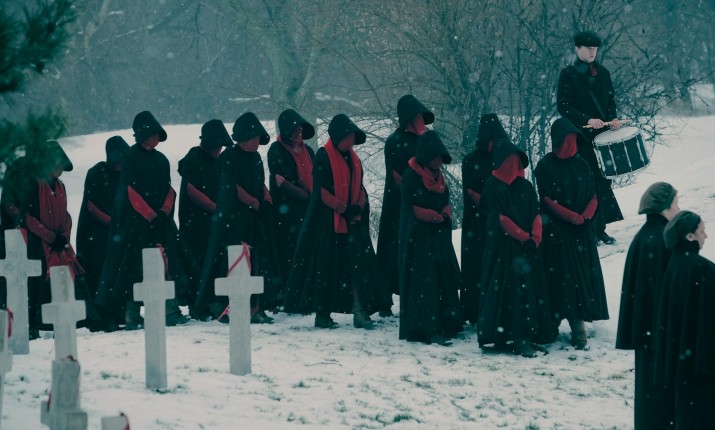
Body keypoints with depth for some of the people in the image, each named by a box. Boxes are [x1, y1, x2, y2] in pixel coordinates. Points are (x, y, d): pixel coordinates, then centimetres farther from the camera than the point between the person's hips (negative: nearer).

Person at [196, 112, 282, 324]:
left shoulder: (256, 157, 16)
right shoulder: (230, 156, -5)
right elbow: (233, 187, -11)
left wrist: (267, 201, 2)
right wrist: (255, 203, -9)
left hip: (256, 218, 7)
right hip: (233, 217, -7)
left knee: (258, 261, 2)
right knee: (232, 259, -10)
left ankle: (255, 308, 3)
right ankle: (222, 306, -9)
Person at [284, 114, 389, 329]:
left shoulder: (353, 158, 14)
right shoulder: (324, 157, -7)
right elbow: (321, 191, -12)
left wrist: (358, 207, -2)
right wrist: (344, 209, -14)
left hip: (352, 222, 6)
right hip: (328, 221, -6)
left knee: (358, 265, -3)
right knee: (327, 267, -1)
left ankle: (360, 313, -4)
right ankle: (322, 314, 6)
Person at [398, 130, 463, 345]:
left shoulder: (437, 175, 14)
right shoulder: (411, 177, -10)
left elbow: (446, 203, 15)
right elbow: (415, 209, -14)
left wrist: (444, 216, -7)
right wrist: (438, 217, -8)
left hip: (439, 237, 8)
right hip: (419, 237, -8)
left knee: (445, 278, 8)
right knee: (423, 281, -10)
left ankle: (445, 325, 14)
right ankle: (427, 329, -11)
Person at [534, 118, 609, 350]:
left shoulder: (582, 166, 10)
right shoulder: (545, 166, -3)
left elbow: (593, 197, 9)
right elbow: (547, 200, -8)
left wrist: (585, 216, -10)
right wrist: (573, 217, -14)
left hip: (582, 232, 4)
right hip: (555, 231, -4)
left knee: (583, 277, -2)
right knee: (560, 277, -7)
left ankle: (578, 329, -2)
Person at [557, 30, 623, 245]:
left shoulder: (603, 73, 12)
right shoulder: (568, 74, -2)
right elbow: (563, 106, -8)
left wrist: (612, 119, -1)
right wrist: (587, 120, -19)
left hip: (603, 133, 5)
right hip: (581, 137, -5)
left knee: (604, 179, 3)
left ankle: (599, 228, 10)